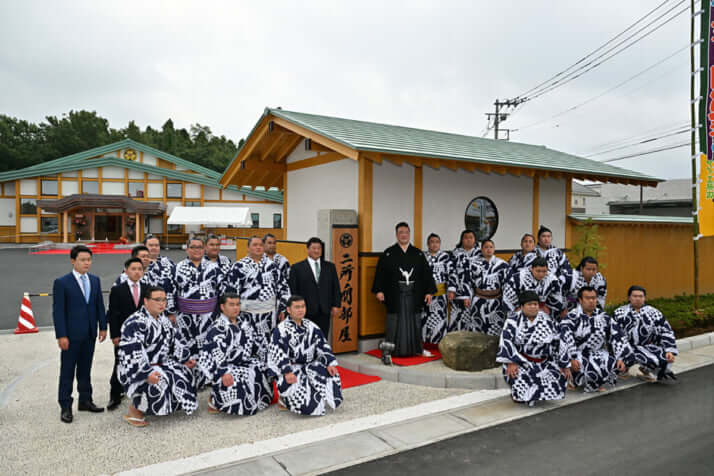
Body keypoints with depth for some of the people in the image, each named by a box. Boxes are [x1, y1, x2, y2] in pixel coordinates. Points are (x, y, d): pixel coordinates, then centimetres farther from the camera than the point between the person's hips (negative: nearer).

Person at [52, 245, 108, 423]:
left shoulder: (95, 280, 8)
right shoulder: (62, 283, -7)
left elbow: (100, 305, 11)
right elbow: (58, 311, -10)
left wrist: (103, 327, 7)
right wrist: (61, 335, -14)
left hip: (90, 334, 5)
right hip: (71, 335, -5)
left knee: (85, 370, 15)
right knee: (67, 372, 3)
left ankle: (85, 401, 25)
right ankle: (66, 407, 12)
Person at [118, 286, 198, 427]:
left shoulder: (163, 319, 8)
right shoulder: (135, 323, -21)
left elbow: (174, 341, 17)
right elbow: (132, 353, -29)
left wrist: (185, 360, 12)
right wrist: (147, 374, -37)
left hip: (161, 363, 9)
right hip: (137, 369, -9)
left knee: (185, 373, 4)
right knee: (159, 382, -32)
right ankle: (133, 412, -10)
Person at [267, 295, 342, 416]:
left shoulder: (311, 327, 7)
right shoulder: (280, 330, -9)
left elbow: (323, 347, 6)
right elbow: (277, 354, -18)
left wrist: (330, 363, -8)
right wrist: (287, 372, -31)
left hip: (308, 366, 5)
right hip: (287, 369, -5)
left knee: (331, 374, -16)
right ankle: (285, 400, 1)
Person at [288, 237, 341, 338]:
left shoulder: (330, 266, 12)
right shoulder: (297, 268, 2)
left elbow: (336, 287, 11)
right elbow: (292, 290, 0)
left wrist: (336, 305, 3)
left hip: (324, 312, 3)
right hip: (306, 312, -2)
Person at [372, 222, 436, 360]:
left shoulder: (418, 254, 9)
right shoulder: (388, 254, 2)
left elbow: (426, 273, 8)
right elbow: (380, 273, -4)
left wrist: (429, 291, 0)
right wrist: (379, 290, -15)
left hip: (414, 295, 3)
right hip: (395, 296, -3)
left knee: (415, 322, 11)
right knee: (394, 322, -3)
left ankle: (417, 348, 25)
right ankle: (387, 351, 3)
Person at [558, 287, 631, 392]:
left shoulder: (603, 317, 6)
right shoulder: (571, 318, -8)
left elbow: (617, 337, 5)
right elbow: (566, 340, -19)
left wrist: (621, 359, -5)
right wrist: (571, 359, -29)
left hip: (598, 354, 5)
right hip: (578, 355, -5)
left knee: (618, 364, -20)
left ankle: (594, 383, 7)